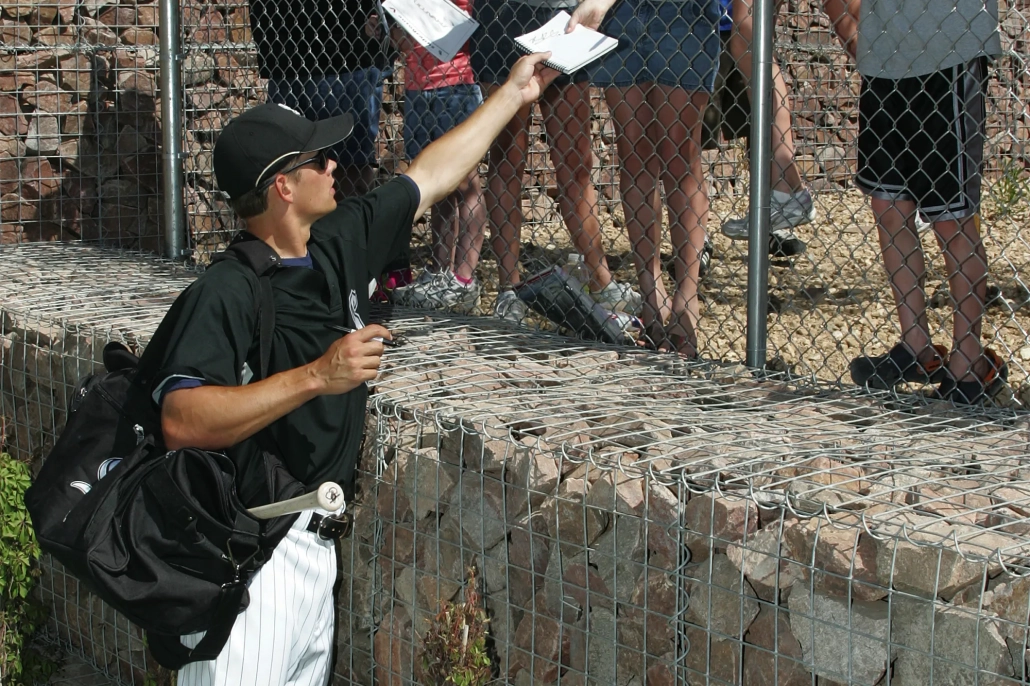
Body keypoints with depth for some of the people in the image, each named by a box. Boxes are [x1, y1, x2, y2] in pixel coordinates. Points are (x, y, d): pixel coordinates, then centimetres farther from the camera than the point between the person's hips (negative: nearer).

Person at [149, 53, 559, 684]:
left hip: (316, 545, 8)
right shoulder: (227, 292, -16)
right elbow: (182, 424, -26)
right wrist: (317, 376, -27)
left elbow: (432, 176, 22)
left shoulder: (339, 246, 9)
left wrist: (513, 94, 29)